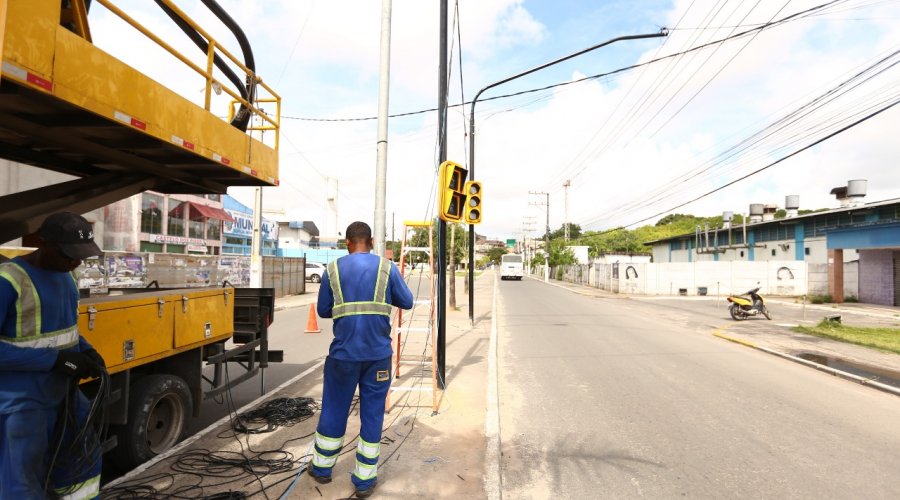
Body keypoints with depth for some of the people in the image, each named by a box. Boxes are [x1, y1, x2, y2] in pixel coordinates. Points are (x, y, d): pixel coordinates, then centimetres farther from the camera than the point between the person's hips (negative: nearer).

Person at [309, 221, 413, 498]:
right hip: (378, 353, -1)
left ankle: (322, 467, 36)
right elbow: (407, 302, 2)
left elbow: (323, 310, 5)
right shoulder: (387, 267, -3)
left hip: (343, 352, 1)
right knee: (372, 413, 10)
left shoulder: (333, 269, 1)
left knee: (334, 409, 18)